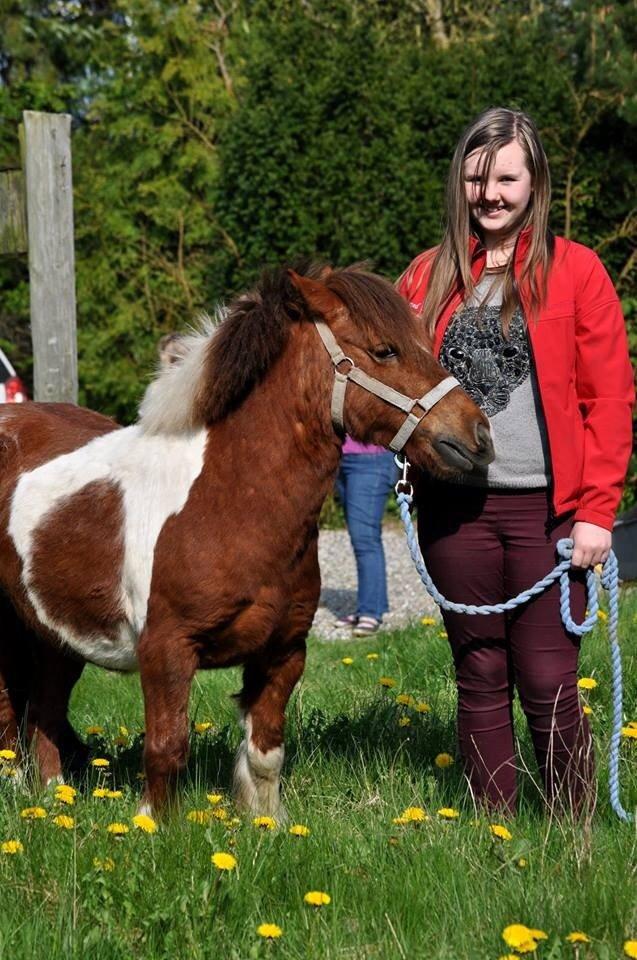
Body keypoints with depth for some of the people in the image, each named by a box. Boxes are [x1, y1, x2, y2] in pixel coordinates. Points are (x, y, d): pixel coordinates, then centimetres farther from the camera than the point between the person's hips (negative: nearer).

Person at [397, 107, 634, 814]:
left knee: (548, 685, -3)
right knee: (480, 679, 9)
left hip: (546, 508, -3)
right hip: (455, 508, 3)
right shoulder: (429, 276, 10)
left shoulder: (575, 272, 1)